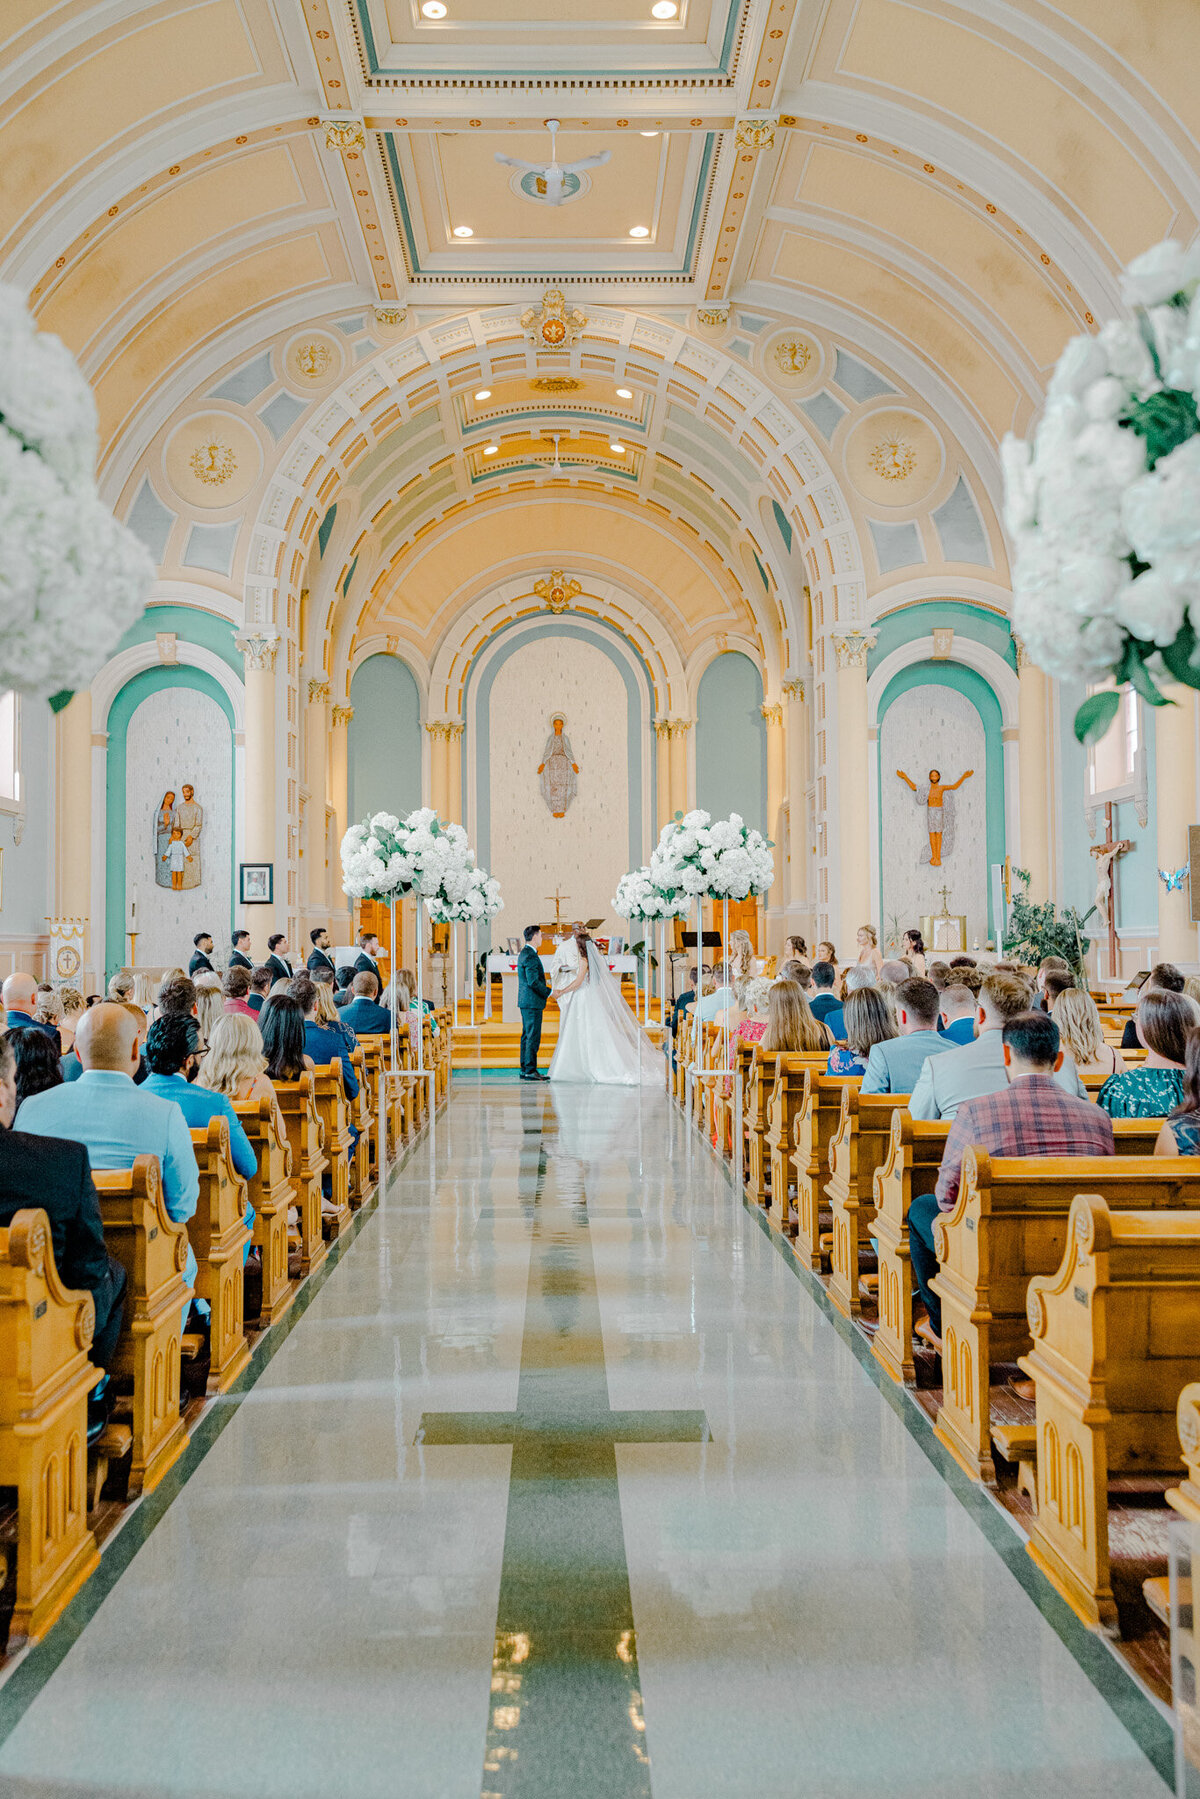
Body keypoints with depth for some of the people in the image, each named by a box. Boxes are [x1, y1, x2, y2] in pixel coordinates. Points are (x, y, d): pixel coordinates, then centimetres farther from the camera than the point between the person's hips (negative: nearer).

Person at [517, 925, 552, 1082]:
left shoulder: (524, 953, 16)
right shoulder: (531, 955, -16)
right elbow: (533, 981, -22)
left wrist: (544, 982, 20)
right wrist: (549, 992, -13)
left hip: (526, 1002, 11)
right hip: (532, 1002, -11)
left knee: (527, 1036, 12)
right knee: (533, 1036, -8)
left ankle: (525, 1070, 16)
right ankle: (530, 1070, -7)